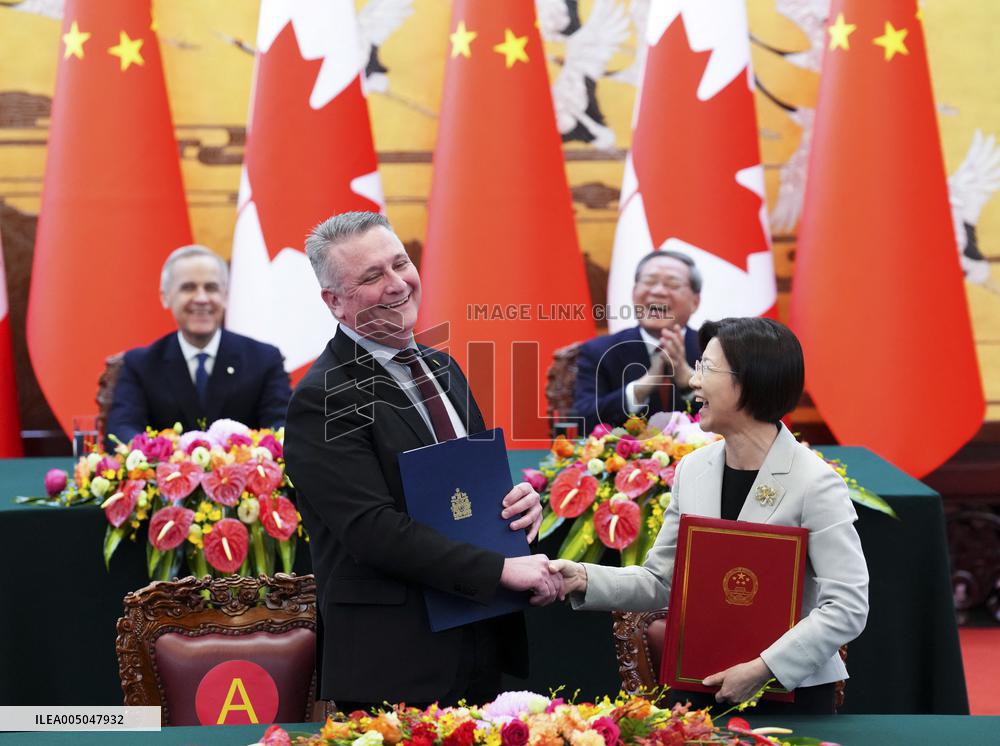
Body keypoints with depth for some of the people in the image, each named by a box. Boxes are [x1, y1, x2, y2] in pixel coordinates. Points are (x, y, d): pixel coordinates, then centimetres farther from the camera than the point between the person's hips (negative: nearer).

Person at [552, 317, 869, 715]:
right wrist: (586, 579, -9)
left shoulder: (815, 483, -14)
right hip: (698, 685, 5)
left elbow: (848, 606, -18)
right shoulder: (692, 469, 4)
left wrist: (763, 668, -22)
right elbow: (660, 581, 7)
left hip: (790, 690, -5)